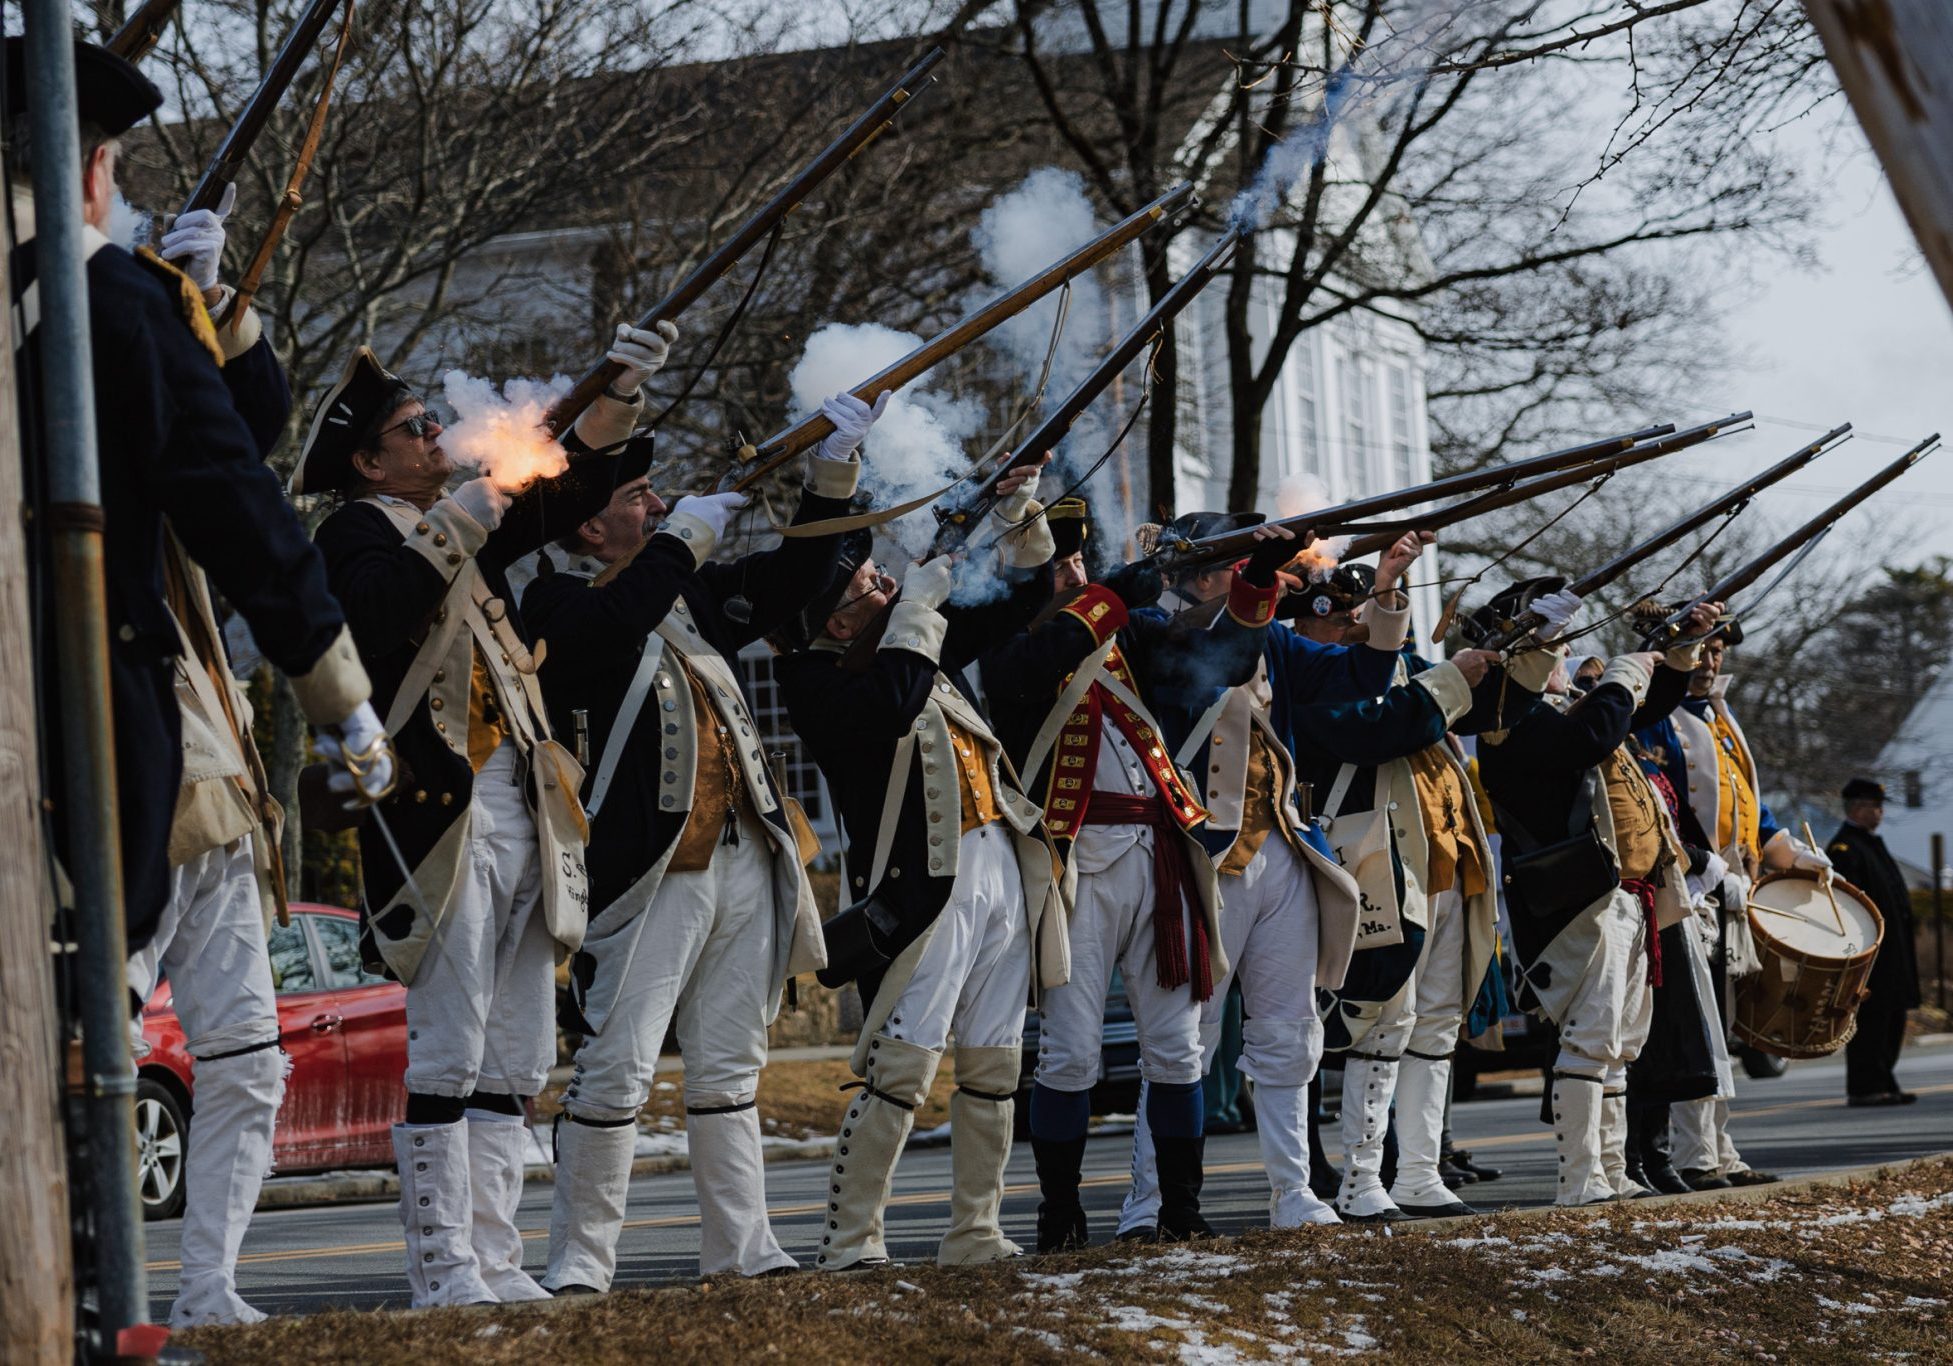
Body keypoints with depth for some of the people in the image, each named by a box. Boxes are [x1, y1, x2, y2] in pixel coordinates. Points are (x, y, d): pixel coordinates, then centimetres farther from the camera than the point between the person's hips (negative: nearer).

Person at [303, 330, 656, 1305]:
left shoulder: (465, 522, 23)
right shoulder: (359, 530, -1)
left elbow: (570, 488, 28)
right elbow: (370, 619, -20)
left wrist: (622, 392, 16)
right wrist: (448, 532, -19)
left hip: (520, 811, 9)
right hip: (438, 811, -9)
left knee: (514, 1059, 7)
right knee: (446, 1054, -11)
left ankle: (494, 1261, 9)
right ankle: (443, 1268, -11)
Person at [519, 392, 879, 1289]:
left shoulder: (694, 594, 18)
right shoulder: (562, 602, -3)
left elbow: (796, 575, 23)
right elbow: (613, 625, -25)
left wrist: (834, 466, 11)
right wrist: (686, 535, -15)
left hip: (744, 864, 7)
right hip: (651, 872, -7)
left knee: (728, 1069, 11)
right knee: (616, 1068, -10)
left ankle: (740, 1249, 15)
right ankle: (580, 1263, -7)